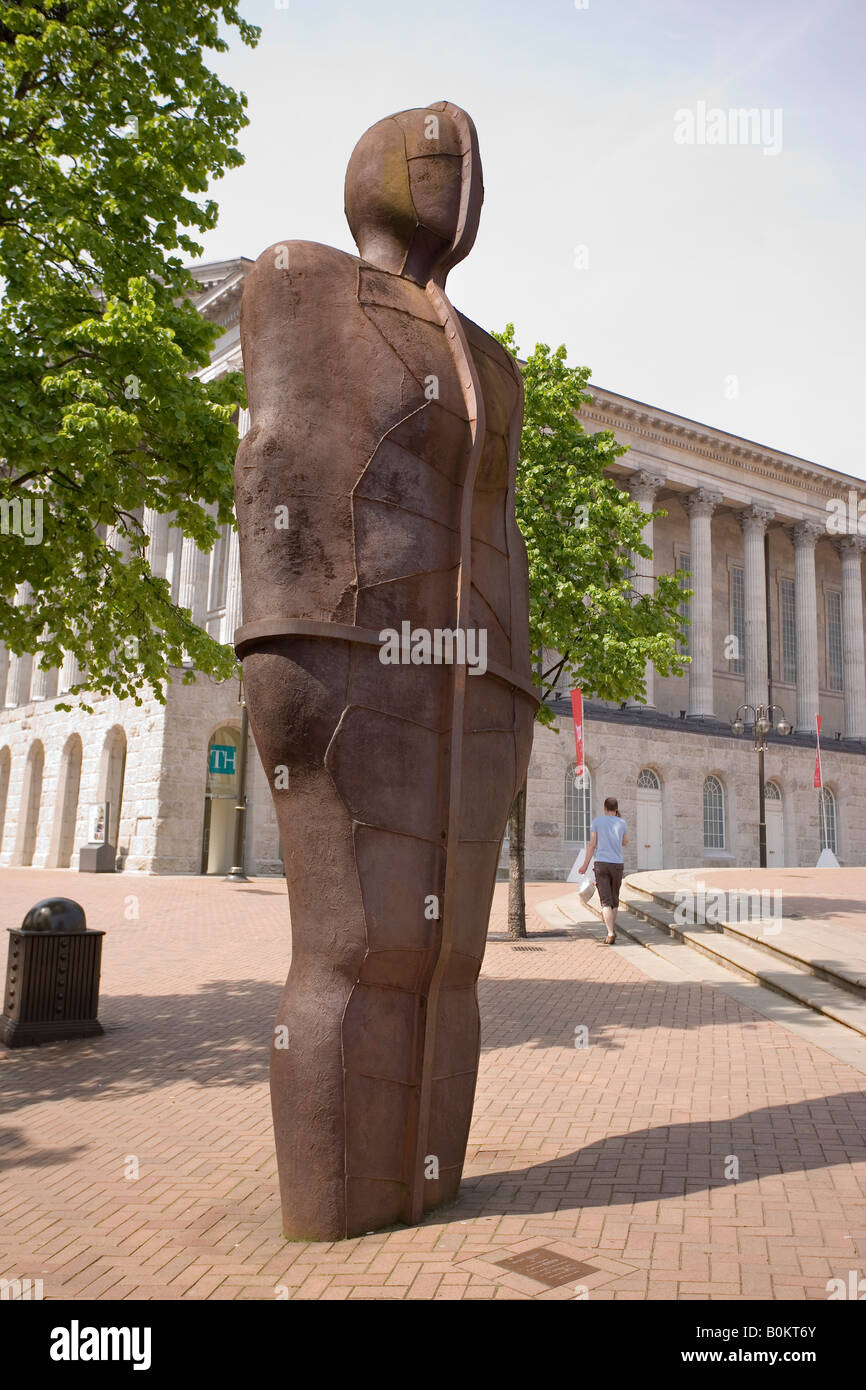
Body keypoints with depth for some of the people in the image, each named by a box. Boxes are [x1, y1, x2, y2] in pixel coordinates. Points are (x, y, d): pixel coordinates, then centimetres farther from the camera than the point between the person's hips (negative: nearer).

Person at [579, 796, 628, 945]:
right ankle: (612, 928, 33)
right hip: (617, 865, 2)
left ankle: (610, 934, -19)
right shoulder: (622, 823, 4)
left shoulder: (597, 821, 0)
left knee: (606, 901, -6)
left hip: (601, 865, -2)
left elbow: (592, 844, -3)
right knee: (614, 898, 20)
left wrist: (585, 865, 4)